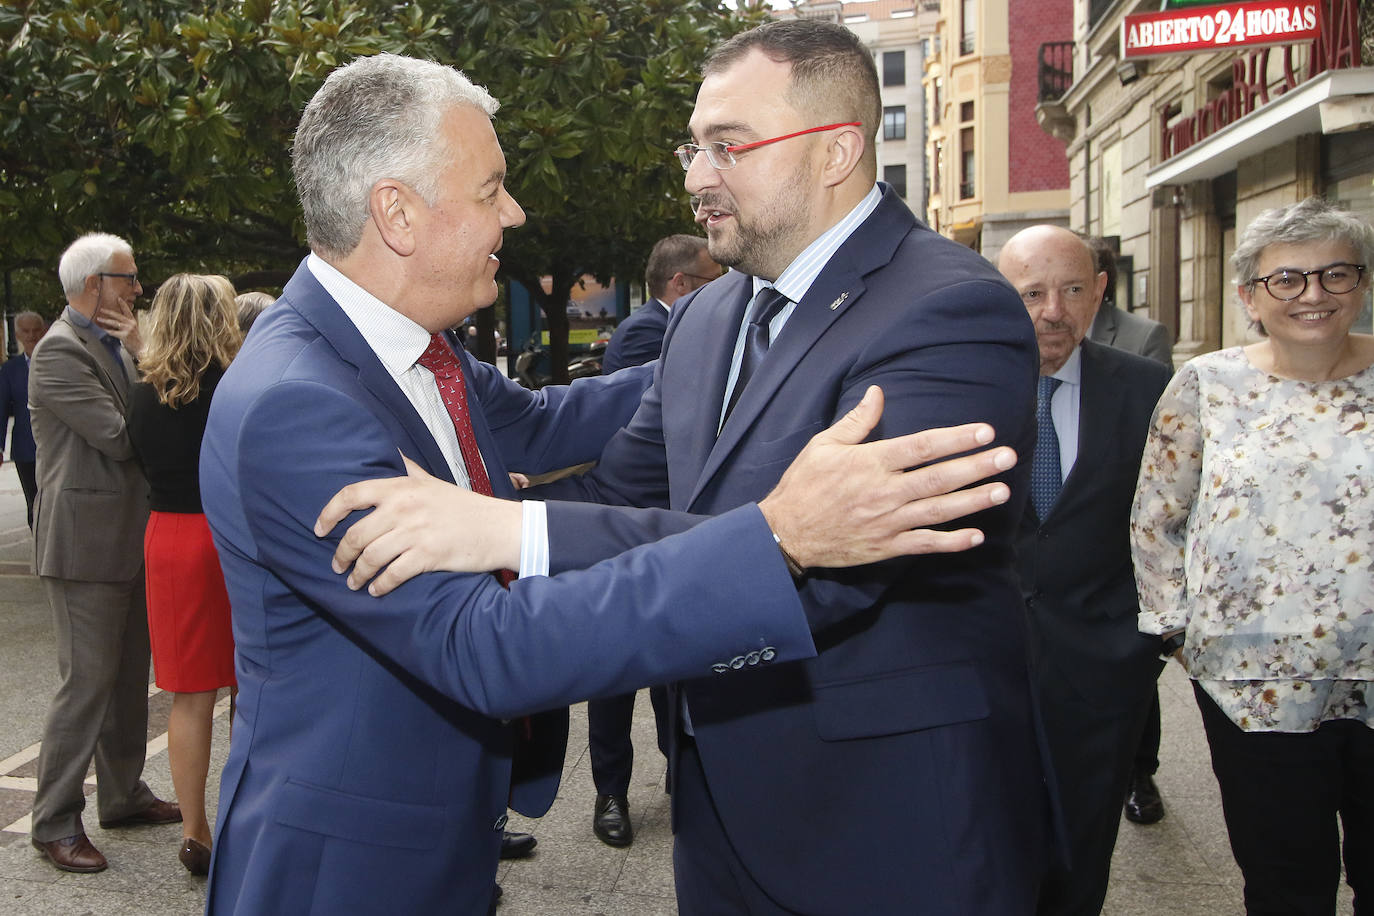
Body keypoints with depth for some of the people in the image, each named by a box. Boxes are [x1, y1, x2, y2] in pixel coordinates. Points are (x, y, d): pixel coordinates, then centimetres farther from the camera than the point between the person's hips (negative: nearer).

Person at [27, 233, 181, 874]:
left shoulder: (114, 341, 15)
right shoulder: (60, 351, -14)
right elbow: (119, 435, -21)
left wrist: (143, 355, -6)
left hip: (129, 537, 9)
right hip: (86, 539, -9)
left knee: (129, 676, 16)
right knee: (86, 681, -5)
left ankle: (123, 795, 28)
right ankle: (54, 823, 6)